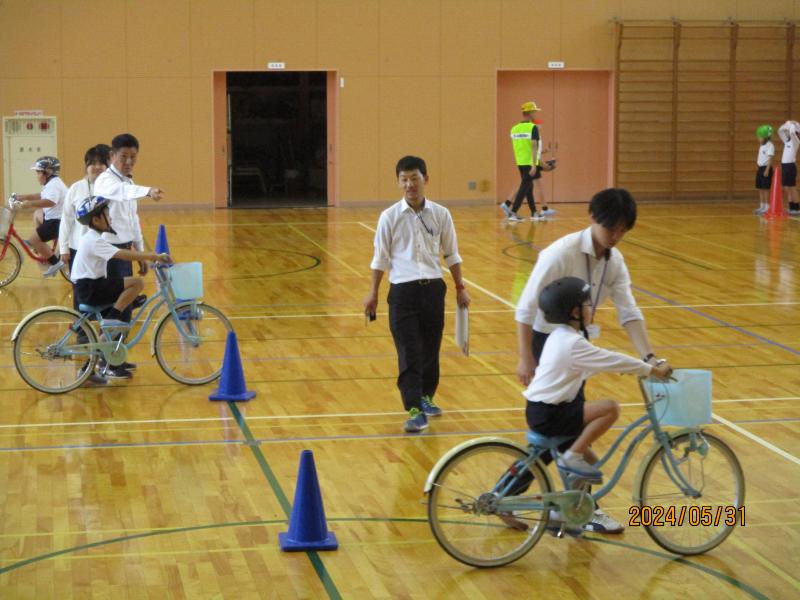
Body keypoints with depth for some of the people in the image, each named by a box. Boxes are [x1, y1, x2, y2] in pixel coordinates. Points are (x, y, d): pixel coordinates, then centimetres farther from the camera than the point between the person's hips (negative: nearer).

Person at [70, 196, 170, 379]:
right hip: (91, 289, -10)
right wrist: (154, 256, -27)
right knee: (137, 283, -19)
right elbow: (123, 255, -27)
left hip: (89, 287, 10)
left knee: (111, 328, 19)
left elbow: (122, 253, 18)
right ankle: (112, 318, -11)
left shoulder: (92, 239, 15)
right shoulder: (95, 241, -19)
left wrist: (145, 257, 8)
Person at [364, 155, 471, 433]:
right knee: (409, 354, -7)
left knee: (431, 349, 10)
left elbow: (451, 254, 12)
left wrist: (460, 288, 13)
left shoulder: (440, 214, 3)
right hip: (403, 290, -2)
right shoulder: (390, 217, -2)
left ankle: (426, 397, 29)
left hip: (433, 288, 2)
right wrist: (373, 293, 3)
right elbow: (380, 258, 4)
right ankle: (415, 410, -8)